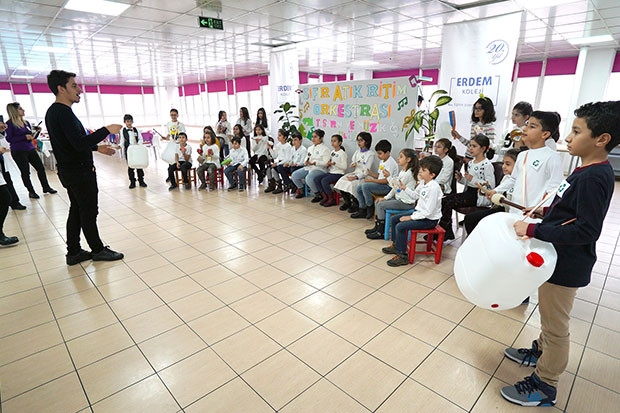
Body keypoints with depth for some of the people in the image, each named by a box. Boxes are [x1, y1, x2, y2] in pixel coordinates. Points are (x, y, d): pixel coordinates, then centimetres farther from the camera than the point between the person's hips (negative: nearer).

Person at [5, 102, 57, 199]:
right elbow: (9, 139, -13)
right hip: (18, 152, -5)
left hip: (30, 149, 6)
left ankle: (46, 187, 18)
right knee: (25, 172, 3)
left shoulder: (26, 122, 9)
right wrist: (25, 137, -20)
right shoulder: (9, 124, -8)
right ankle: (31, 192, 13)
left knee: (41, 168, 6)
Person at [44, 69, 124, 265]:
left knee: (77, 210, 14)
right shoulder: (63, 112, -18)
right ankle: (98, 250, 13)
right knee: (89, 211, 0)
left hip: (69, 170, 10)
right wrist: (106, 130, -20)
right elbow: (79, 142, -27)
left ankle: (74, 252, 22)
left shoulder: (53, 111, 13)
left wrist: (97, 147, 22)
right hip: (79, 171, -10)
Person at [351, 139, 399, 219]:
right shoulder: (382, 161, 14)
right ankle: (362, 210, 6)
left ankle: (370, 208, -10)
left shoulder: (390, 163, -17)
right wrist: (371, 173, -1)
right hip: (381, 185, 10)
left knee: (365, 186, -27)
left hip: (388, 187, -10)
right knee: (359, 188, 1)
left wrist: (372, 180, -20)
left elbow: (386, 180, -23)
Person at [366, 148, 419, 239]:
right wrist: (385, 197, 6)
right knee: (377, 202, 7)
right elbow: (395, 188, 13)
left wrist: (389, 176, -15)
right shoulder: (402, 171, 12)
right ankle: (377, 226, 15)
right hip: (399, 198, 10)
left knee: (381, 205, -15)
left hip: (406, 202, -10)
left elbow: (397, 186, -19)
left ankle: (380, 232, -5)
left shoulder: (408, 173, -20)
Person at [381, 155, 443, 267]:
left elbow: (428, 211, -27)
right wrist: (405, 188, 0)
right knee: (393, 219, 10)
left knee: (400, 226, -22)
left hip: (429, 219, -10)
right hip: (420, 212, 10)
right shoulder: (423, 182, 0)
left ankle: (402, 256, -9)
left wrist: (411, 217, -22)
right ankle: (395, 245, 26)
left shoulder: (433, 188, -27)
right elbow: (415, 196, 16)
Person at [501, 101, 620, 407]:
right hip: (557, 258, 9)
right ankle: (541, 351, 48)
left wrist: (533, 230, -29)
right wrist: (548, 210, 7)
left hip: (567, 265, -9)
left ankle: (545, 386, 24)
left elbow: (586, 230, -29)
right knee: (548, 313, 26)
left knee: (555, 326, 7)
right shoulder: (589, 171, 6)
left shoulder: (593, 178, -25)